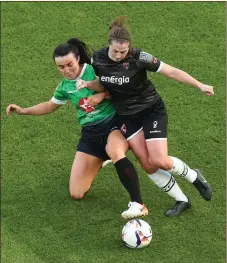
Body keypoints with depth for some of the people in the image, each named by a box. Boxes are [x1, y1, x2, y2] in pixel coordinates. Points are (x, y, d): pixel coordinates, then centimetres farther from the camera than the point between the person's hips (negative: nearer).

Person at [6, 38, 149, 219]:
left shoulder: (95, 70, -11)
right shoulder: (64, 87, 6)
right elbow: (51, 105, 24)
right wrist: (24, 111, 16)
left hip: (113, 123, -5)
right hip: (90, 134, 5)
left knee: (114, 152, -44)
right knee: (76, 194, 1)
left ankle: (138, 205, -42)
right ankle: (98, 164, 34)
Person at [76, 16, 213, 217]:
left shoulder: (138, 57, -25)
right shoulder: (98, 59, -11)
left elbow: (171, 72, -19)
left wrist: (200, 85, -21)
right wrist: (88, 84, -14)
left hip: (152, 110, -4)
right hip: (127, 116, 5)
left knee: (160, 161, -15)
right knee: (148, 165, -1)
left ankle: (194, 176, 16)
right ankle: (181, 201, 16)